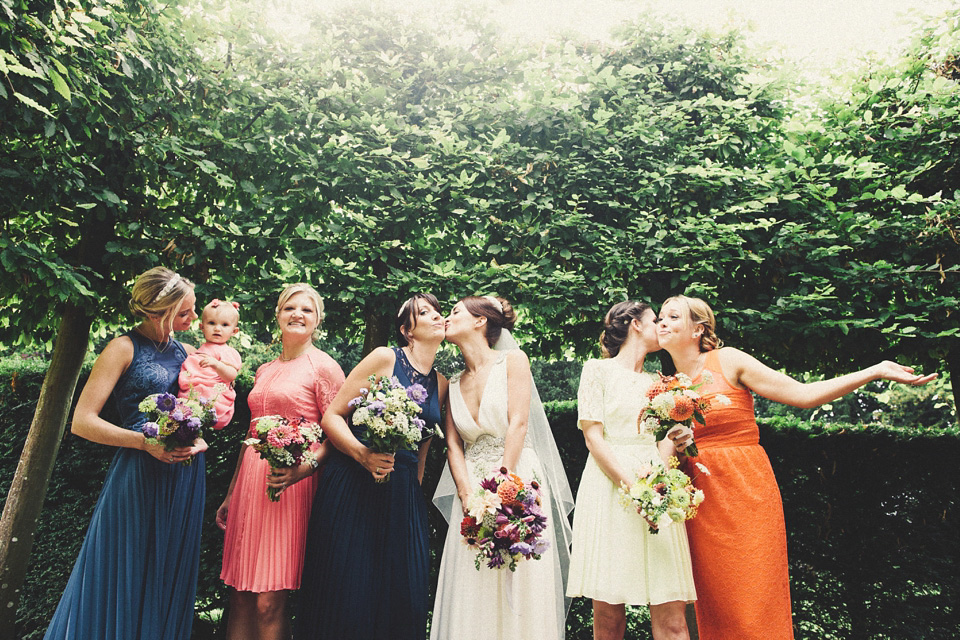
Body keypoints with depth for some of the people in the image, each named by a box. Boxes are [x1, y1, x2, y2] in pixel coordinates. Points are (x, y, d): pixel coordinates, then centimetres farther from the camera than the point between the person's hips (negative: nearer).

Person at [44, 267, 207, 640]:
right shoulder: (124, 348, -6)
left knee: (169, 578, 14)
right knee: (125, 581, 6)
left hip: (184, 476, 5)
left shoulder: (186, 352, 10)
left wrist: (201, 438, -4)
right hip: (140, 473, -5)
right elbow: (82, 422, -10)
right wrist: (146, 442, -19)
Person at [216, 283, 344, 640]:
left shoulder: (324, 367, -3)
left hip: (291, 483, -6)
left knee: (269, 602, -4)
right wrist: (230, 494, 22)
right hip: (250, 481, 7)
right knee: (240, 596, 8)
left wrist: (307, 466, -25)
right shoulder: (264, 371, 17)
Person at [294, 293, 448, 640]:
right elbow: (331, 417, -5)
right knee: (345, 592, 0)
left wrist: (415, 495, 16)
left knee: (401, 593, 4)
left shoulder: (441, 385, 12)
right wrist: (362, 454, -20)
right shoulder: (384, 358, -3)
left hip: (404, 495, 5)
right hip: (353, 485, -4)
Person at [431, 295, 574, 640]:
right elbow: (453, 444, 6)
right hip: (472, 487, 4)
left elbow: (518, 424, -8)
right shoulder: (454, 384, 13)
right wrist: (469, 495, -10)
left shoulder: (513, 360, 0)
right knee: (470, 595, 3)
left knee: (519, 591, 0)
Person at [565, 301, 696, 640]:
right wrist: (632, 484, -15)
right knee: (607, 613, -3)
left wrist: (672, 443, -1)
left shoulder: (655, 383, 22)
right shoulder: (598, 369, 5)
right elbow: (593, 436, -4)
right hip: (608, 487, -5)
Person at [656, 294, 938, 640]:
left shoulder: (727, 360, -4)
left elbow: (803, 394, -5)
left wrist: (875, 371, -9)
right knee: (714, 610, 8)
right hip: (702, 505, 4)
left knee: (754, 612, -1)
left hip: (747, 495, -3)